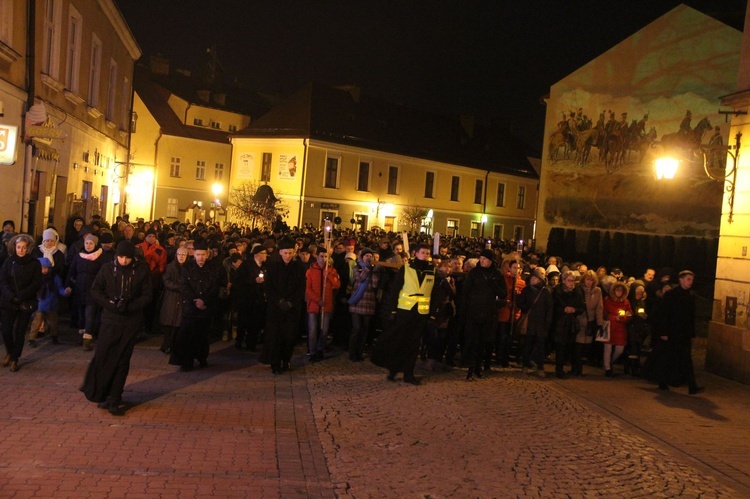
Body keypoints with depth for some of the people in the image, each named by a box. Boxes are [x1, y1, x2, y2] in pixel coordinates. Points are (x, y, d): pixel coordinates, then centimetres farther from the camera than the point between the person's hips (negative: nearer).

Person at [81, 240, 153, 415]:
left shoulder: (142, 271, -3)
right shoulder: (108, 268, -1)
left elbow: (146, 296, -2)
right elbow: (95, 291, 2)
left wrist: (129, 306, -17)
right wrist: (110, 304, -14)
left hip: (131, 321, 0)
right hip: (110, 320, 0)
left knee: (122, 361, 5)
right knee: (102, 357, -1)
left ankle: (114, 400, 14)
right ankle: (98, 394, 19)